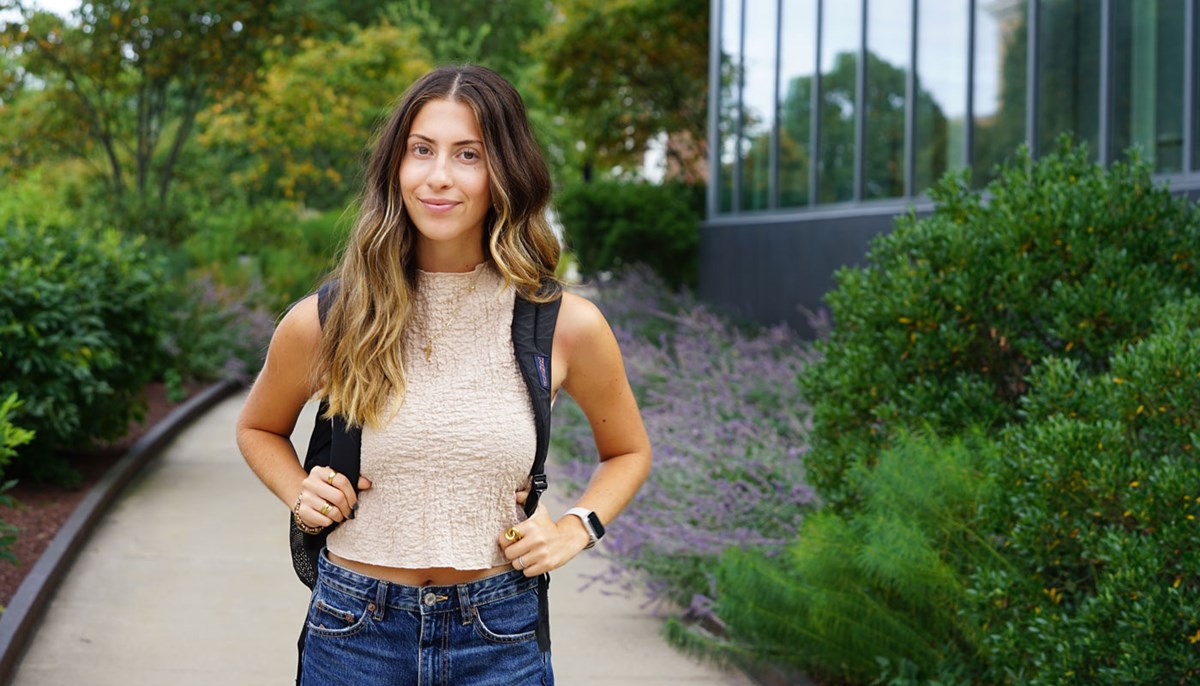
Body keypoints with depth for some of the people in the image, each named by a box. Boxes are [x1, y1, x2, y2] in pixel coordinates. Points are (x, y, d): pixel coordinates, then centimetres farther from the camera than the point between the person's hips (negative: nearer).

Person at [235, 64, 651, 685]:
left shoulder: (568, 326, -5)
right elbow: (258, 429, 15)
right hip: (355, 634, 0)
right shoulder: (322, 324, -5)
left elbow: (628, 451, 13)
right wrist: (300, 495, -3)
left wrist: (572, 531, -3)